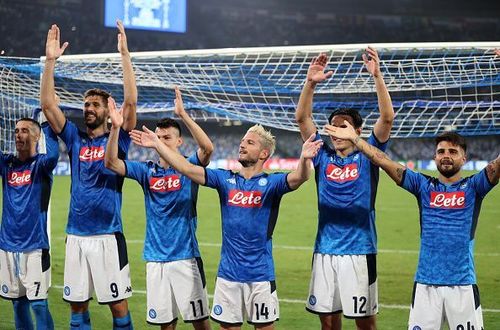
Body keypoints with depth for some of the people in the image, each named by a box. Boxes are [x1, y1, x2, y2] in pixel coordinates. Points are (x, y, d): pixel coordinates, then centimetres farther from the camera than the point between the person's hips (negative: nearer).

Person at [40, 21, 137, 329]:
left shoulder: (118, 139, 2)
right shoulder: (75, 138, 11)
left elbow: (131, 101, -11)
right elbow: (48, 104, 4)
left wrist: (125, 54, -16)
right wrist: (50, 60, -4)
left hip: (108, 236, -4)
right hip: (76, 235, 4)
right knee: (77, 305, 7)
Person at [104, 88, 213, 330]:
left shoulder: (188, 167, -2)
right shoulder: (147, 171, 7)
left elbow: (207, 148, -21)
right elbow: (111, 162, -2)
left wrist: (183, 115, -27)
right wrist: (115, 128, -16)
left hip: (185, 257, -3)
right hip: (155, 259, 3)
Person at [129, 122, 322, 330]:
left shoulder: (271, 182, -4)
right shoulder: (226, 179, 6)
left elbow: (299, 177, -23)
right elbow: (186, 168, 3)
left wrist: (304, 159, -45)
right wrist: (157, 144, -2)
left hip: (260, 275, -3)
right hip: (228, 274, 3)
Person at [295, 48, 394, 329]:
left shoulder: (367, 156, 1)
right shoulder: (323, 156, 8)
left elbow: (387, 117, -9)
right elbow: (302, 118, 2)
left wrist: (377, 76, -18)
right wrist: (311, 82, -10)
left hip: (360, 251, -3)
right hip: (325, 250, 3)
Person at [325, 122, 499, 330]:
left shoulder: (472, 187, 5)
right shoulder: (424, 186, 9)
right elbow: (385, 162, 4)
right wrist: (354, 138, -2)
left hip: (463, 284, -1)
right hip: (426, 284, 1)